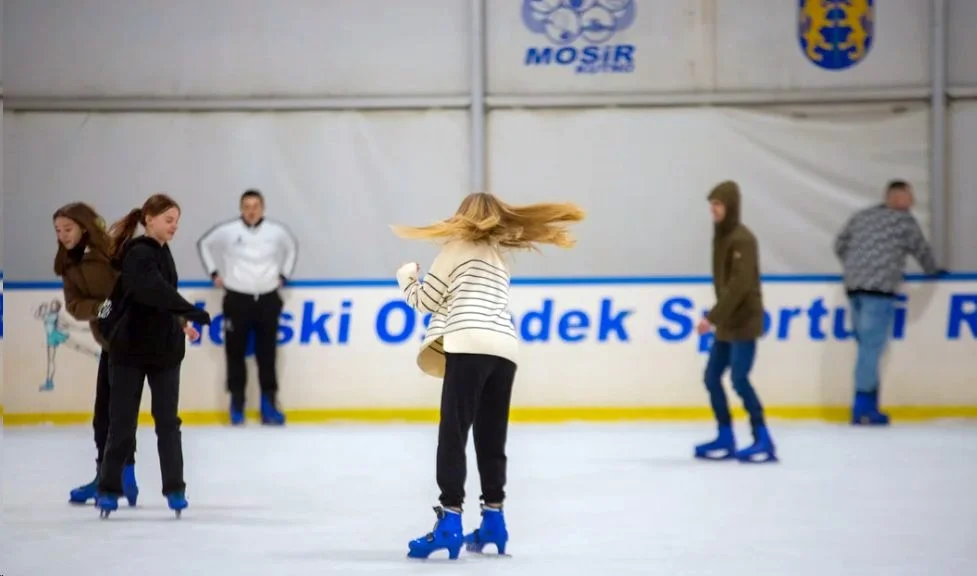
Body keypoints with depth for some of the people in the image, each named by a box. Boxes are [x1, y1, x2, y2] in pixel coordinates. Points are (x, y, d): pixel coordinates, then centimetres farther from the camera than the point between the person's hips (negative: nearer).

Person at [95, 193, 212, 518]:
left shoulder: (161, 252, 11)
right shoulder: (139, 254, -16)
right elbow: (153, 290, -34)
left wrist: (180, 322, 10)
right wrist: (190, 312, -41)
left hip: (164, 348, 7)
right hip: (131, 349, -7)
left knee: (168, 421, 5)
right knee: (123, 421, 0)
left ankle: (175, 489, 9)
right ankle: (108, 489, 9)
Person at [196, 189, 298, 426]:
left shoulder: (276, 231, -2)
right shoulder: (227, 231, -7)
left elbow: (292, 247, 19)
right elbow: (204, 244, 9)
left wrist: (283, 275, 13)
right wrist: (214, 273, 6)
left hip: (268, 299, 1)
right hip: (237, 299, -1)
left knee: (267, 353, 3)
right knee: (235, 352, 2)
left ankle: (269, 405, 9)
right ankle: (237, 405, 10)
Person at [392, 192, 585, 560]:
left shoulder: (456, 248, 11)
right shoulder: (498, 258, 30)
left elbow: (425, 301, 13)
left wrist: (406, 277, 31)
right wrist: (442, 339, 31)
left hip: (471, 348, -7)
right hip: (505, 351, 7)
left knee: (453, 436, -10)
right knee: (491, 439, 12)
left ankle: (450, 522, -18)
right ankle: (493, 520, 13)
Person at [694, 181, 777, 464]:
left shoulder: (742, 239, -16)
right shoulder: (720, 236, 12)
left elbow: (739, 285, -24)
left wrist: (712, 317, -26)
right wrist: (719, 318, 12)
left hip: (744, 321, -9)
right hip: (727, 323, 9)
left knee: (739, 379, -14)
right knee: (712, 377, 8)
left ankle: (764, 441, -10)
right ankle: (726, 439, 15)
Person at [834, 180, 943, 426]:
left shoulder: (861, 216, 17)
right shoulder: (904, 220, 1)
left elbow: (840, 244, 21)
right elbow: (921, 249, 8)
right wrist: (933, 271, 27)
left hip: (854, 287, 7)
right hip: (880, 289, -7)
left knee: (868, 347, 12)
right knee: (871, 348, -7)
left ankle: (868, 405, 10)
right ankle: (863, 406, -10)